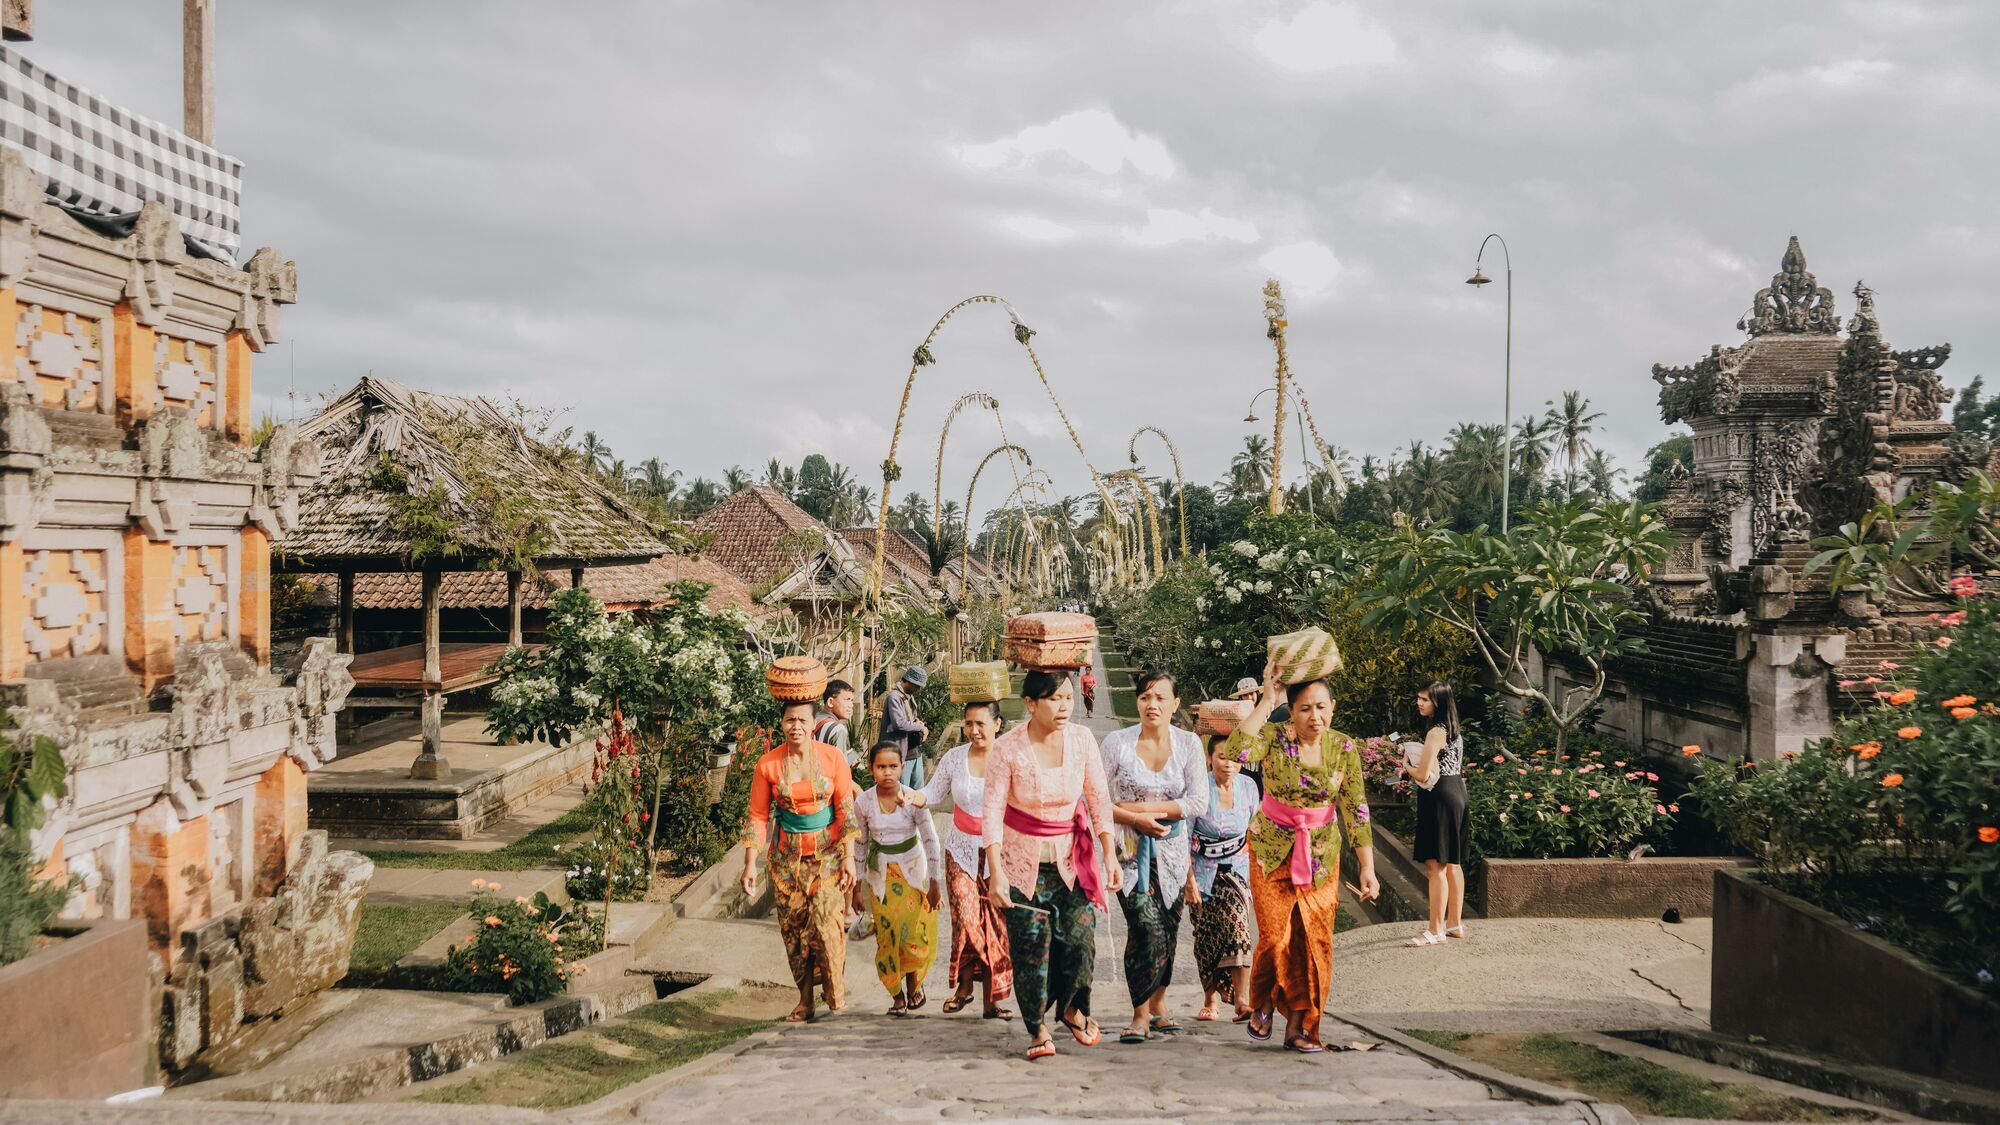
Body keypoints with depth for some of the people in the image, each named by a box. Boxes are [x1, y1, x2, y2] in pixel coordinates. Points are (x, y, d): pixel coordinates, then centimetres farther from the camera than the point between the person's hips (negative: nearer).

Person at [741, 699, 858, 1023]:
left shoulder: (832, 757, -7)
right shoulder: (767, 764, -5)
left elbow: (846, 810, -3)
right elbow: (757, 816, -1)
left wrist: (848, 856, -7)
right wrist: (750, 863, -4)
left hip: (828, 852, -1)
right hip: (788, 855, 1)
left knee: (827, 921, -12)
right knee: (793, 928, 3)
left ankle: (835, 989, 8)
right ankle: (805, 1000, 15)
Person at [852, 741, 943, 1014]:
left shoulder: (913, 799, -14)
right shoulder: (863, 803, -10)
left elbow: (931, 840, -7)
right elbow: (859, 845, 1)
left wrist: (934, 882, -6)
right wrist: (857, 887, 4)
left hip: (913, 871, -1)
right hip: (881, 874, 1)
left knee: (915, 933, -3)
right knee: (887, 935, 0)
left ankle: (914, 981, 24)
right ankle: (897, 994, 15)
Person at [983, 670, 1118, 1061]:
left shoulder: (1081, 739, -6)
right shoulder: (1007, 749, -15)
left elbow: (1099, 800, 2)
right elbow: (992, 813, -14)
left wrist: (1109, 855, -2)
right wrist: (995, 873, -20)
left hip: (1071, 857, 2)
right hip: (1023, 860, -2)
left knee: (1079, 938, -5)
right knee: (1030, 946, -4)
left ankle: (1072, 1008, 24)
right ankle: (1037, 1028, 14)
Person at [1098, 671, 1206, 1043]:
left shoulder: (1188, 743, -1)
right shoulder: (1117, 743, -6)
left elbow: (1199, 802, -7)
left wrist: (1144, 808, -13)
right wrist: (1134, 819, -16)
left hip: (1171, 850, 3)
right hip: (1129, 849, -3)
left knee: (1167, 931, 9)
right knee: (1147, 929, -15)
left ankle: (1158, 1005, 28)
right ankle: (1141, 1015, -5)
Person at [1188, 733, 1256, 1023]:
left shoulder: (1248, 787, -3)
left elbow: (1253, 831, 10)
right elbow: (1184, 837, -11)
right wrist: (1190, 880, -14)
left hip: (1237, 869, 1)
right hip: (1204, 871, -1)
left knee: (1237, 923, -20)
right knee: (1206, 938, 5)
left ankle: (1242, 1000, -25)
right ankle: (1209, 1000, 23)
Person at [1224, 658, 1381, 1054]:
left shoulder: (1344, 749, -6)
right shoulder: (1275, 738, -13)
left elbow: (1356, 812, -3)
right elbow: (1239, 749, -35)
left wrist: (1367, 868, -7)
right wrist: (1267, 699, -30)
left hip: (1321, 854, 2)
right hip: (1272, 850, -2)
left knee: (1314, 940, -1)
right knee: (1276, 937, -7)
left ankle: (1299, 1026, 14)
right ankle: (1260, 1005, 22)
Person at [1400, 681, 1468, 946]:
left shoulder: (1436, 732, -18)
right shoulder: (1453, 730, 13)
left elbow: (1423, 774, -21)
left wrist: (1406, 767, -2)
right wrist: (1416, 765, 12)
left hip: (1438, 799, -10)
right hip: (1455, 795, 10)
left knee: (1435, 866, -8)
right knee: (1452, 863, 15)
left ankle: (1436, 930, -7)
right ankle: (1455, 923, 23)